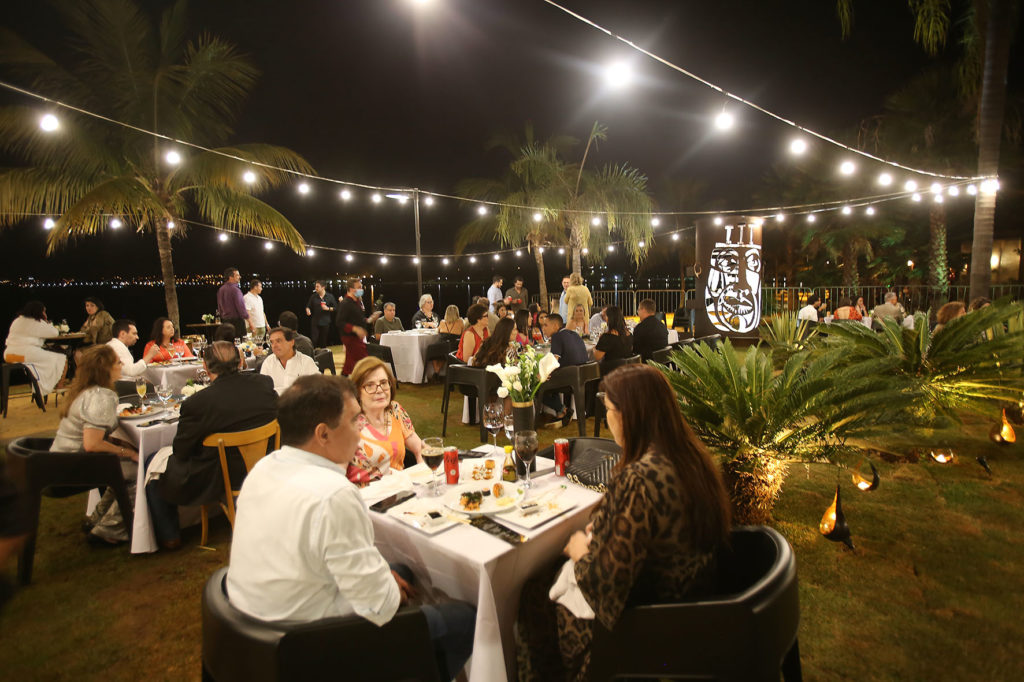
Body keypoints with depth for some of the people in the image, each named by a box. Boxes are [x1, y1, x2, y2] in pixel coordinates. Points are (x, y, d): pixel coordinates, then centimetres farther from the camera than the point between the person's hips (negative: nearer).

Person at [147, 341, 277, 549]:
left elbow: (181, 452, -12)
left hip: (216, 481, -5)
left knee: (153, 463, 22)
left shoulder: (196, 403, -26)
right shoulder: (265, 383, -14)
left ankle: (169, 536, 33)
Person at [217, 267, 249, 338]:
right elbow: (241, 307, -17)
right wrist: (249, 322, -12)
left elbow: (219, 308, 18)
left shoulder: (221, 289, 11)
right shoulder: (235, 290, -15)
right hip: (237, 321, -9)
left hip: (225, 321, 9)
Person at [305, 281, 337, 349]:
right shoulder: (313, 296, 4)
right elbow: (308, 306, 11)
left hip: (325, 322, 0)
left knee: (323, 341, 7)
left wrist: (328, 308, -14)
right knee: (313, 340, -7)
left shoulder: (330, 296, 0)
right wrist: (308, 310, -11)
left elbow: (335, 307, 2)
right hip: (315, 322, 1)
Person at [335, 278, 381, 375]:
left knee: (349, 365, 15)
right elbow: (340, 322, -22)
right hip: (351, 338, -9)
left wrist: (369, 320, 10)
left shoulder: (357, 302, 15)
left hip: (359, 337, 9)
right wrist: (355, 329, -31)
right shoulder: (345, 303, -15)